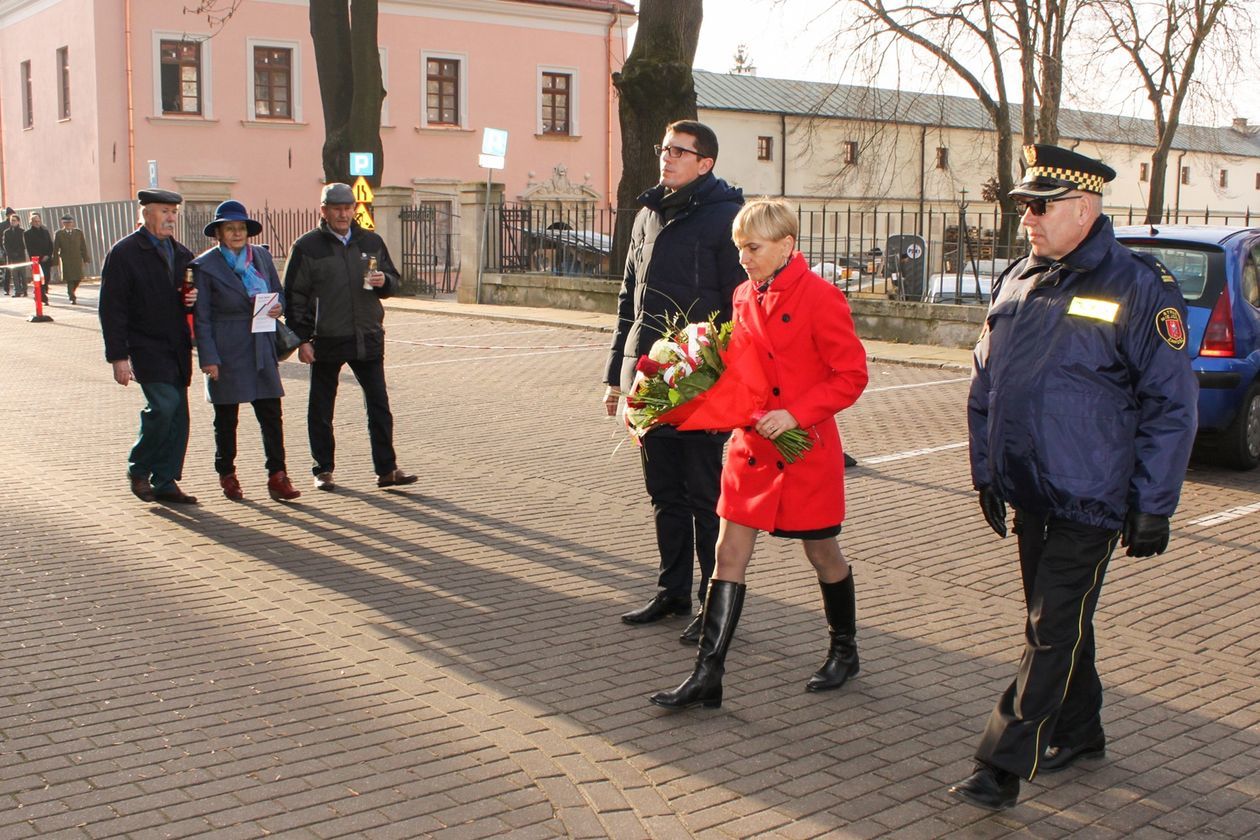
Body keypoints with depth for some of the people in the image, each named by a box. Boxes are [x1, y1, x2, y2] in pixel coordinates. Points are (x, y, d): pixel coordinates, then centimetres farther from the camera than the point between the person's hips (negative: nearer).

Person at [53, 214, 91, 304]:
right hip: (65, 260, -2)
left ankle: (70, 292, 26)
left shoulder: (79, 232, 8)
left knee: (78, 278, 1)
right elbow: (55, 249, 2)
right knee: (69, 280, -5)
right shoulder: (59, 234, 2)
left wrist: (85, 259, 5)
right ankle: (72, 298, 1)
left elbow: (83, 247, 9)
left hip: (77, 259, 2)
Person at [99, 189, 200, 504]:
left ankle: (165, 482, 14)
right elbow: (111, 308, -9)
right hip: (145, 346, -6)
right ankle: (139, 469, 3)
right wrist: (118, 356, -14)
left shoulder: (182, 254, 15)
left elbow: (192, 293, 27)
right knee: (164, 404, -18)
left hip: (177, 348, 7)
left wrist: (194, 298, 0)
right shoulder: (124, 253, -5)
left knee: (177, 415, 4)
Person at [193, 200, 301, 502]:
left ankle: (277, 477, 2)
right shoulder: (205, 265, -4)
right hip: (226, 351, -3)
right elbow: (201, 317, -5)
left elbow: (277, 294, 20)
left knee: (271, 414, -1)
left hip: (260, 349, 4)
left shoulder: (261, 256, 9)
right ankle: (227, 475, 21)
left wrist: (278, 307, -4)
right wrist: (208, 358, -11)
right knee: (226, 418, 7)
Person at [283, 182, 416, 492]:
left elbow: (393, 279, 18)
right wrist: (301, 339, -8)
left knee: (379, 405, 1)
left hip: (368, 338, 3)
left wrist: (384, 282, -7)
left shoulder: (371, 242, 10)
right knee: (321, 409, 6)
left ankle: (386, 469, 7)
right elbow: (294, 296, -1)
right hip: (326, 340, -3)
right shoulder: (306, 247, -1)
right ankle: (323, 470, 18)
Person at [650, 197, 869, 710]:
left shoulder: (819, 297, -13)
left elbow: (851, 375, -13)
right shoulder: (744, 296, 7)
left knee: (822, 552, 11)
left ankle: (844, 651, 34)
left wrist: (795, 414, -20)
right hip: (750, 447, 6)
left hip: (805, 448, -6)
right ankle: (708, 675, 5)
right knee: (729, 553, 2)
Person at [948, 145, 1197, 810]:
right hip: (1026, 495, 7)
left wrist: (1153, 506, -9)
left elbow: (1171, 406, -9)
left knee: (1052, 634, -3)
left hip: (1088, 504, -6)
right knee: (1055, 621, 18)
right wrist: (986, 473, 14)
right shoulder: (1016, 282, 8)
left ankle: (1002, 765, 2)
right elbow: (984, 386, 16)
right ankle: (1078, 733, 36)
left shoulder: (1138, 290, -11)